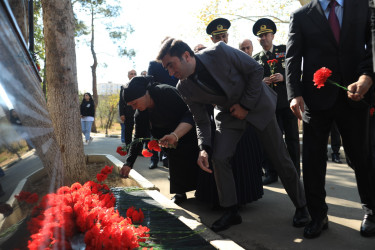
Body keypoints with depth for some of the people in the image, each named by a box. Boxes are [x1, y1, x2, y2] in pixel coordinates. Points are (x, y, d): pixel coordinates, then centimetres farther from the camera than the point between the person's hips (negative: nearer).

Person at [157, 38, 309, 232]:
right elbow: (201, 120, -6)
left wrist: (246, 104, -18)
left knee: (280, 157, 1)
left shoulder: (219, 52, -27)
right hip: (228, 113, 3)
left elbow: (256, 70, -16)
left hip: (256, 103, -3)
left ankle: (301, 207, 21)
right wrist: (204, 148, -23)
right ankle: (231, 212, 7)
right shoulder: (185, 89, -14)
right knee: (219, 158, -12)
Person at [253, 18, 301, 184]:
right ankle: (271, 173, 10)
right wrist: (261, 82, -10)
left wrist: (283, 77, -15)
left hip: (287, 100, -1)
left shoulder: (284, 50, 7)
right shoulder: (256, 59, 12)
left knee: (292, 137, 4)